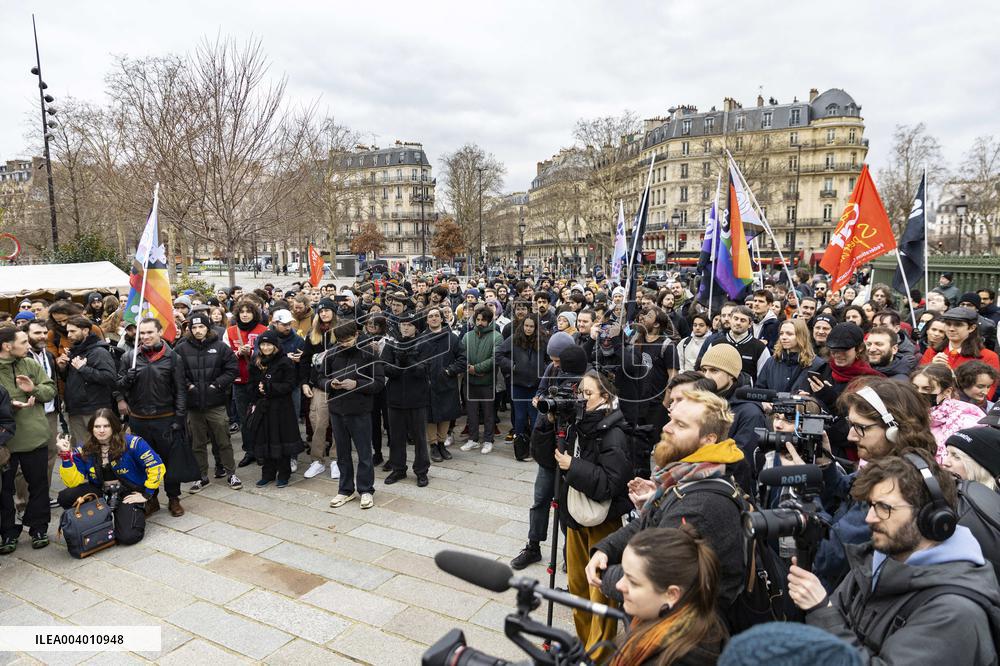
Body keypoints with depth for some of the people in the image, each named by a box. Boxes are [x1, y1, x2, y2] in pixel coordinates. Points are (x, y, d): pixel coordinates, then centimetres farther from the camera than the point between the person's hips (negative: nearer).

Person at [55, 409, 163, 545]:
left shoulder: (131, 443, -16)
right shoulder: (83, 449, -4)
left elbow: (157, 468, -15)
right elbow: (74, 482, -12)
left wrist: (146, 495, -12)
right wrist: (66, 455, -20)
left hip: (129, 493, -4)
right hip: (100, 492, 4)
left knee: (128, 536, -23)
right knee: (65, 497, -20)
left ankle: (139, 510, 11)